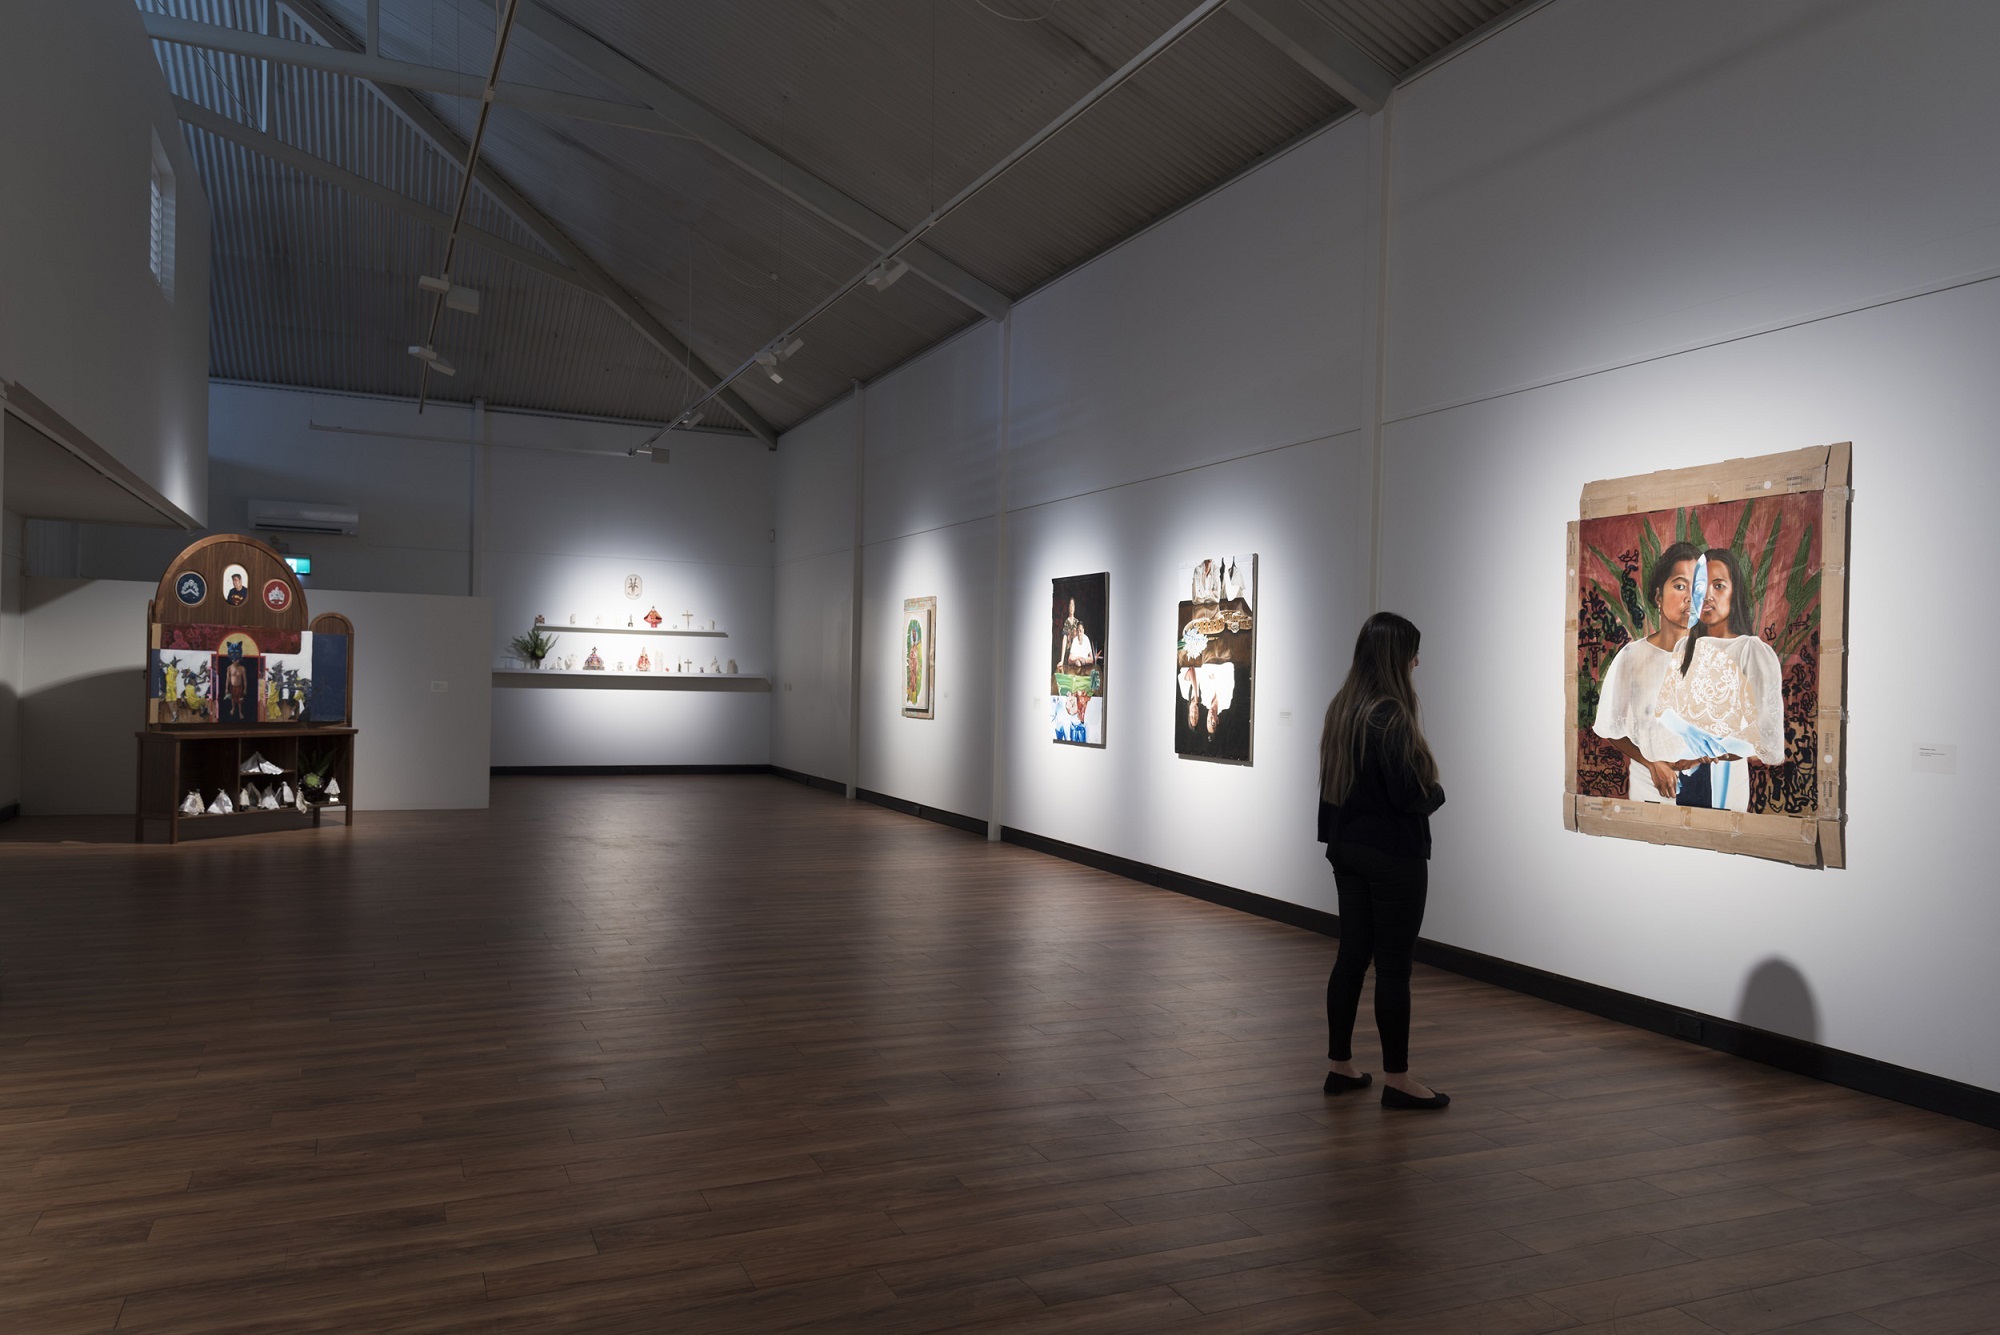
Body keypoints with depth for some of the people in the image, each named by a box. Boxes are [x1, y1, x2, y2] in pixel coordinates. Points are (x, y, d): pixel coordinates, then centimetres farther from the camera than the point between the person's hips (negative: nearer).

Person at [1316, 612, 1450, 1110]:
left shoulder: (1341, 709, 7)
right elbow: (1408, 796, -20)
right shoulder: (1391, 716, -19)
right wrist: (1437, 792, 0)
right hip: (1393, 855, -8)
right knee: (1393, 965, 1)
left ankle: (1339, 1065, 21)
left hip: (1348, 849, 8)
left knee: (1351, 956, 13)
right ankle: (1396, 1078, 10)